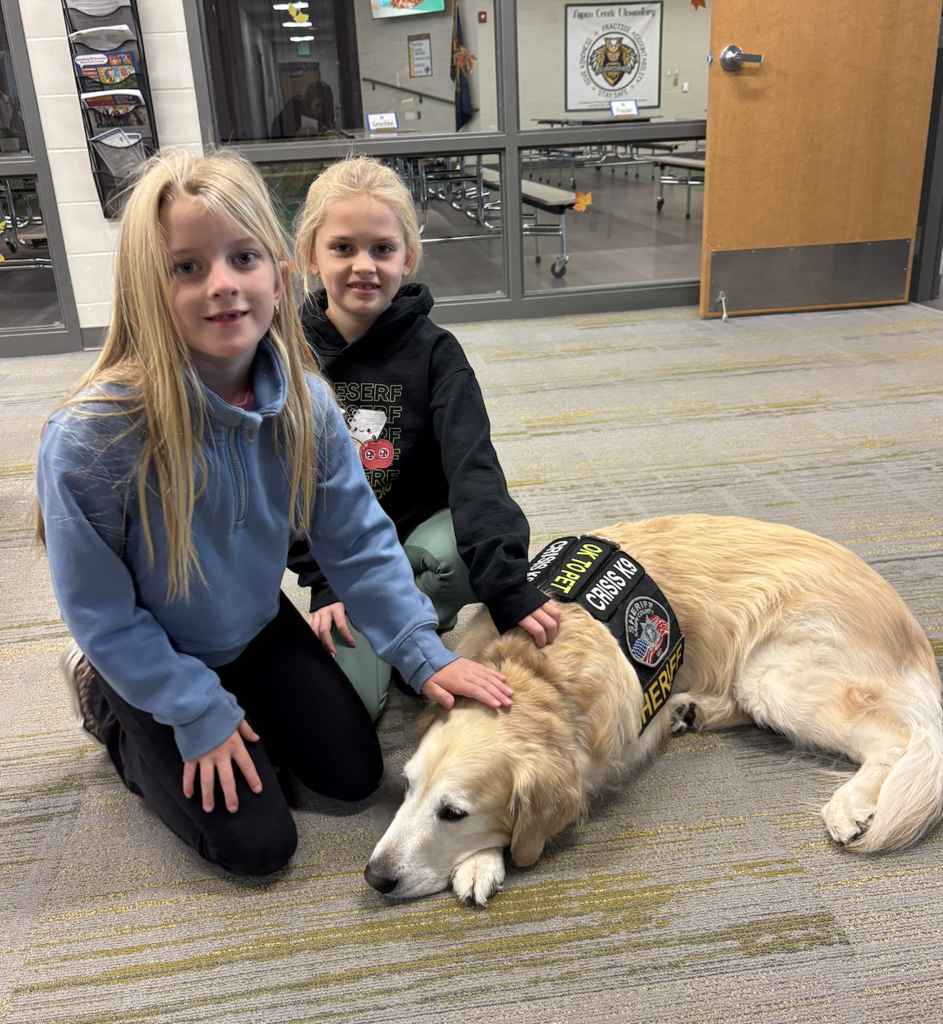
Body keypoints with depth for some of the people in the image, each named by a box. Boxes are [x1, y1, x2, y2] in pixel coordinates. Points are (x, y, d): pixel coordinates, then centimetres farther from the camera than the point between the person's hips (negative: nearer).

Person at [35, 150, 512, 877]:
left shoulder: (304, 404, -19)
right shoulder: (92, 437, -32)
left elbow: (358, 540, -9)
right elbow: (98, 609, -21)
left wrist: (424, 654, -13)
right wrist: (198, 713, -16)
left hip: (259, 630, 5)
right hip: (157, 663, -4)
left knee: (354, 773, 7)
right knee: (258, 843, 0)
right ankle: (107, 703, 18)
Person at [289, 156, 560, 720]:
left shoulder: (433, 351, -9)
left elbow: (473, 467, -22)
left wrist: (507, 585, -35)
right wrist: (326, 584, -13)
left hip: (423, 530, 0)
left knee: (471, 550, -36)